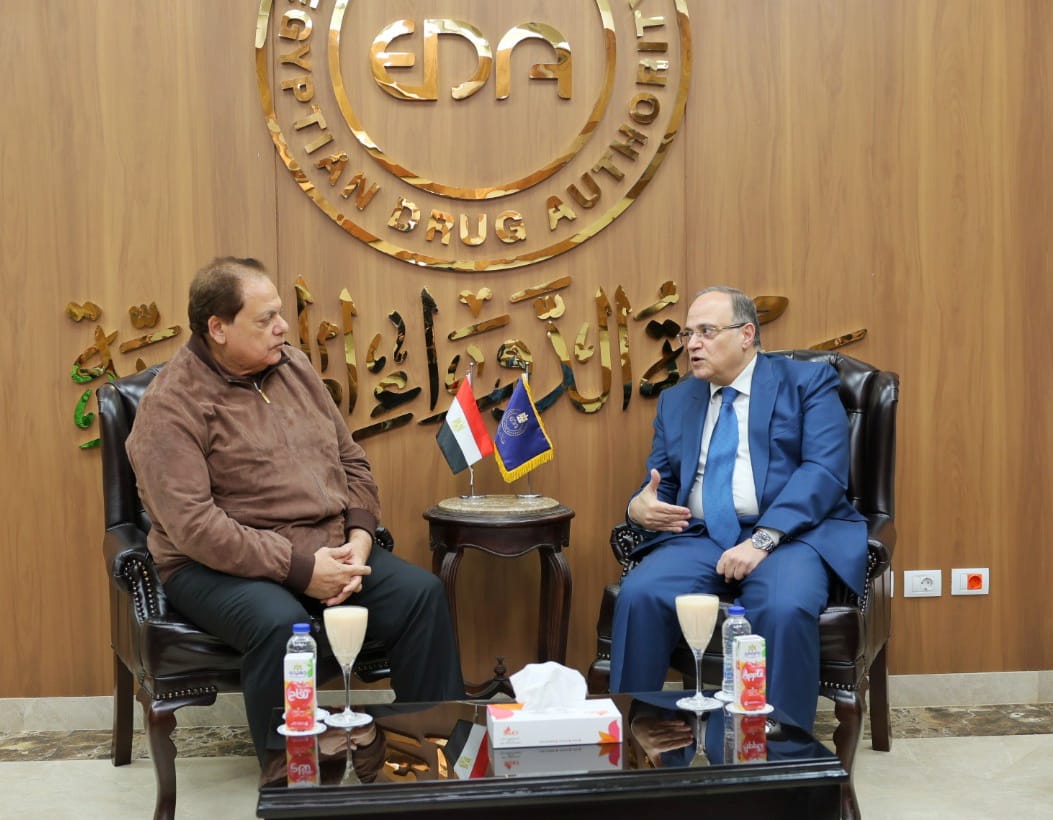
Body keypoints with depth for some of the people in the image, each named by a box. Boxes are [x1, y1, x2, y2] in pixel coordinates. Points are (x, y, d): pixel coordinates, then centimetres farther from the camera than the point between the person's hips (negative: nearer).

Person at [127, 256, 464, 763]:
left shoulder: (293, 367, 11)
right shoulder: (172, 405, -11)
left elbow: (352, 462, 16)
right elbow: (193, 525, -21)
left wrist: (358, 539, -3)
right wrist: (301, 569, -23)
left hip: (328, 552, 6)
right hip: (219, 567, -6)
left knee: (422, 594, -13)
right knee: (283, 624, -36)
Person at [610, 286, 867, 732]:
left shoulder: (808, 382, 5)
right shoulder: (675, 400, 20)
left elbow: (824, 470, -8)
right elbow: (658, 483, 19)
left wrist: (763, 539, -21)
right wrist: (640, 506, -8)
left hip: (790, 534, -3)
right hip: (698, 537, 4)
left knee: (786, 609, -35)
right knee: (638, 595, -26)